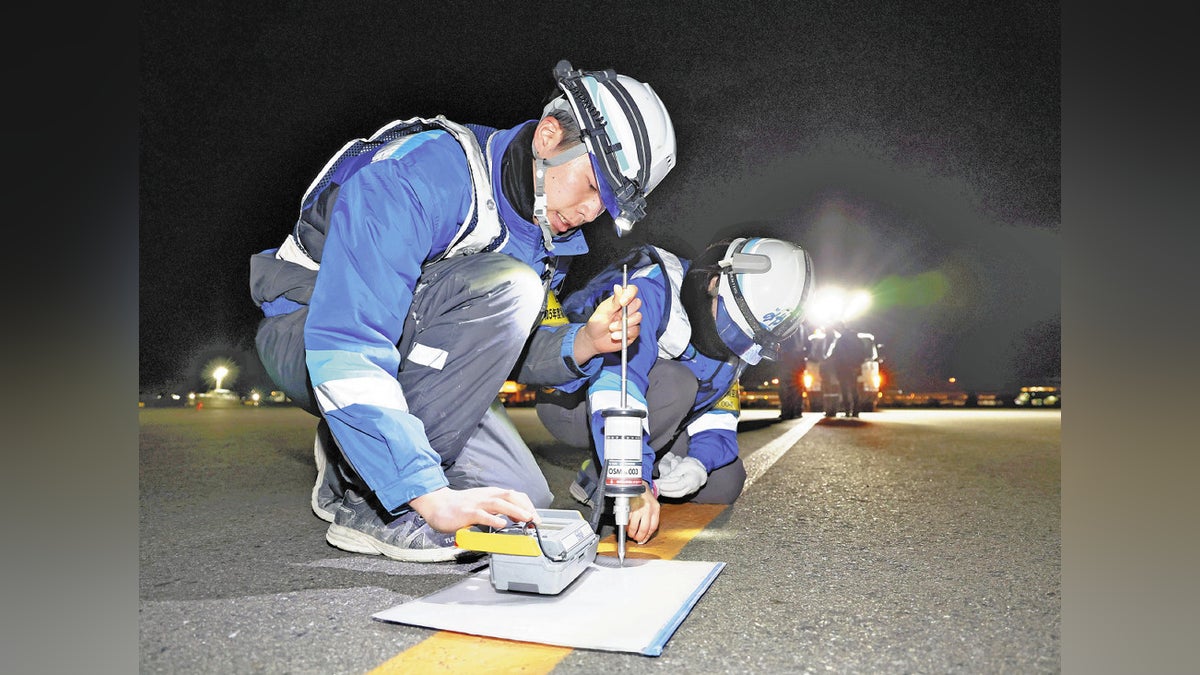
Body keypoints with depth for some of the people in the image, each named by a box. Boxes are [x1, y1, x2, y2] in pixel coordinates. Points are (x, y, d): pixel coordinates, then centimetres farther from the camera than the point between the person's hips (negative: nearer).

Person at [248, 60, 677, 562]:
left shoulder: (551, 234, -3)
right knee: (506, 288, -32)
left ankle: (359, 449, 13)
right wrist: (431, 494, -40)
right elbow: (346, 346, -37)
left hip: (409, 352, 7)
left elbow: (496, 349, 2)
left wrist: (583, 343, -19)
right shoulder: (419, 174, -29)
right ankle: (359, 491, -22)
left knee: (525, 500, -5)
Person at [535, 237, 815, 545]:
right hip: (571, 401, -7)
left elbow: (720, 407, 0)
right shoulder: (649, 291, -31)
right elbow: (616, 380, -43)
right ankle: (596, 481, -18)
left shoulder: (732, 338, -3)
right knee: (676, 383, -34)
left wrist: (700, 461, -21)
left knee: (726, 481, -1)